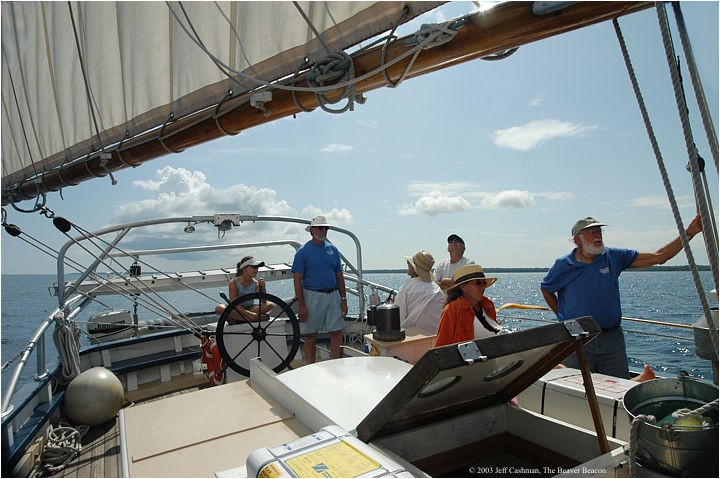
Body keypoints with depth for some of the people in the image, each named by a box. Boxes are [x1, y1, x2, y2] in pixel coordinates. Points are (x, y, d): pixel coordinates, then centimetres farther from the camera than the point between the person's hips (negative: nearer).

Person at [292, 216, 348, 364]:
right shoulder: (303, 251, -1)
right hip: (312, 296, -3)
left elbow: (339, 276, 14)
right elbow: (297, 280, -5)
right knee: (310, 337, 5)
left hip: (333, 296, 4)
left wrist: (343, 299, 7)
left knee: (337, 335, 4)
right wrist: (301, 305, -12)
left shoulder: (333, 249, 12)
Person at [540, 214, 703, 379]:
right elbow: (546, 288, 12)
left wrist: (689, 232, 4)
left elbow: (658, 257, 7)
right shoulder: (563, 265, -3)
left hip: (612, 339, 3)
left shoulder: (613, 257, 5)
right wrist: (562, 316, 9)